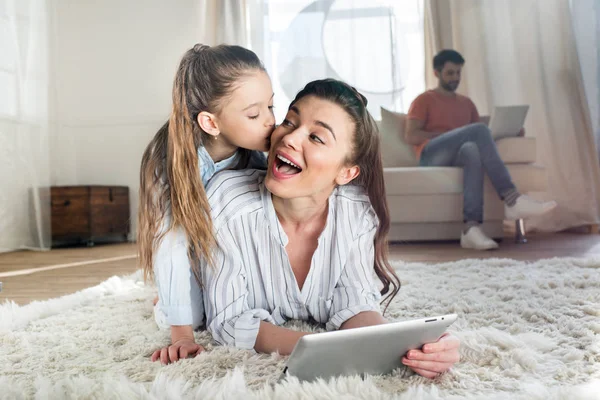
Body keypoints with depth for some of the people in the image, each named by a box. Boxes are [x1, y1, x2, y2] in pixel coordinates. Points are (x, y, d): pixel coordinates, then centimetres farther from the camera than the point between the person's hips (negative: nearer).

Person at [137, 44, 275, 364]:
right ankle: (168, 303, 18)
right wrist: (182, 335, -35)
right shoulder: (173, 161, -31)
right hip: (197, 255, -3)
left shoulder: (258, 157, -21)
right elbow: (173, 245, -34)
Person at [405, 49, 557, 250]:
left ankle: (471, 227, -51)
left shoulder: (466, 102, 30)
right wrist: (446, 134, -7)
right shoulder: (424, 100, 15)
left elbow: (481, 136, 21)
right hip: (432, 155, -3)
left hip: (457, 156, 4)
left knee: (472, 149, -38)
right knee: (479, 129, -30)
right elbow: (410, 136, 0)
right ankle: (512, 199, -38)